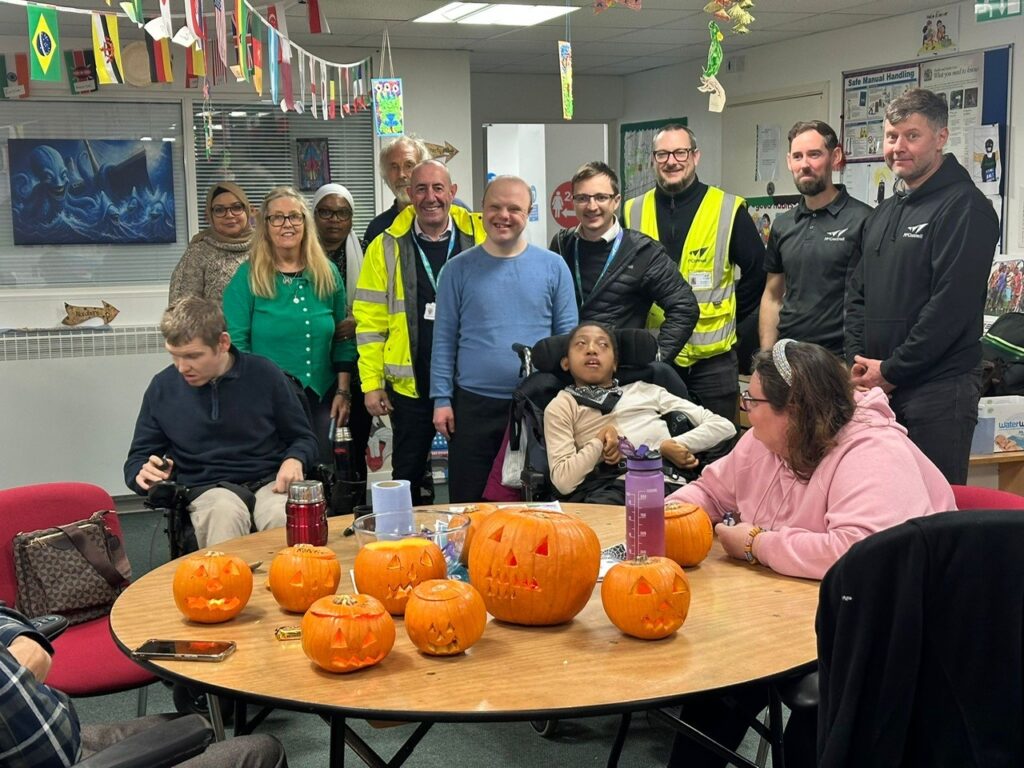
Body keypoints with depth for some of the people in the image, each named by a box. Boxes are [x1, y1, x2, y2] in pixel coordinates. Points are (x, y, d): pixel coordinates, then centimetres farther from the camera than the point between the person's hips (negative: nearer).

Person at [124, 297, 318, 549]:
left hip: (269, 481, -1)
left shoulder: (264, 375, 2)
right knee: (224, 514, -37)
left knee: (286, 519, -37)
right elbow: (137, 459, 17)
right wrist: (143, 474, -8)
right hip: (207, 489, 1)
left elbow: (304, 438, 14)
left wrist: (294, 461, -9)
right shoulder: (163, 387, 7)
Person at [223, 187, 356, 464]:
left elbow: (342, 340, 9)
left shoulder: (327, 274, 7)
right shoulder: (247, 277, -2)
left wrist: (343, 391, 3)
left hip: (321, 399, 3)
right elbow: (236, 343, -4)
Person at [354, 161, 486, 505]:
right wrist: (372, 383, -5)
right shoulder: (387, 247, 0)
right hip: (411, 383, 0)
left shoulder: (481, 237, 0)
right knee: (408, 474, 12)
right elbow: (370, 320, 0)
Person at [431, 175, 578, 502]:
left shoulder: (553, 267, 2)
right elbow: (444, 339, 1)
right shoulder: (459, 269, 1)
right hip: (473, 404, 0)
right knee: (467, 503, 8)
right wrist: (442, 399, -4)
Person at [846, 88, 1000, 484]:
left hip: (938, 390, -8)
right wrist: (857, 361, 2)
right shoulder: (884, 214, 17)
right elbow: (857, 294, 18)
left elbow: (951, 304, -17)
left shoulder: (964, 208, -9)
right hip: (877, 387, 8)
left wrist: (891, 370, -14)